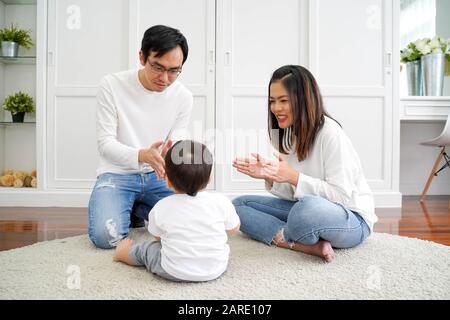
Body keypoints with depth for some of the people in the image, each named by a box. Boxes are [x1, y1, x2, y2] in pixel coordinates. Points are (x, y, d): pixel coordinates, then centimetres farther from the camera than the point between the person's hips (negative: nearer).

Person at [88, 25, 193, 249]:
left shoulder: (183, 96, -5)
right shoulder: (111, 85, -13)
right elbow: (105, 144, -16)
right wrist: (142, 155, -37)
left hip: (158, 176, 3)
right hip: (117, 174, -3)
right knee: (105, 236, -26)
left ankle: (137, 210, 11)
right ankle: (127, 210, 11)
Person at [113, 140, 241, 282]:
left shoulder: (161, 208, -13)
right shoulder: (221, 202, -14)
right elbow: (234, 228, 4)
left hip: (173, 273, 0)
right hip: (215, 270, 1)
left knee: (145, 247, 26)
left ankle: (123, 253, 51)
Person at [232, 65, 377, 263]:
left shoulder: (330, 133, -18)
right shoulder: (285, 134, 4)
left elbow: (341, 195, -20)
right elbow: (292, 194, 3)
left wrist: (293, 177, -27)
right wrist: (268, 177, -15)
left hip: (350, 219, -8)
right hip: (306, 209, 8)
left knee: (308, 208, -42)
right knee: (239, 204, -4)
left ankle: (276, 237, -7)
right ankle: (309, 246, -19)